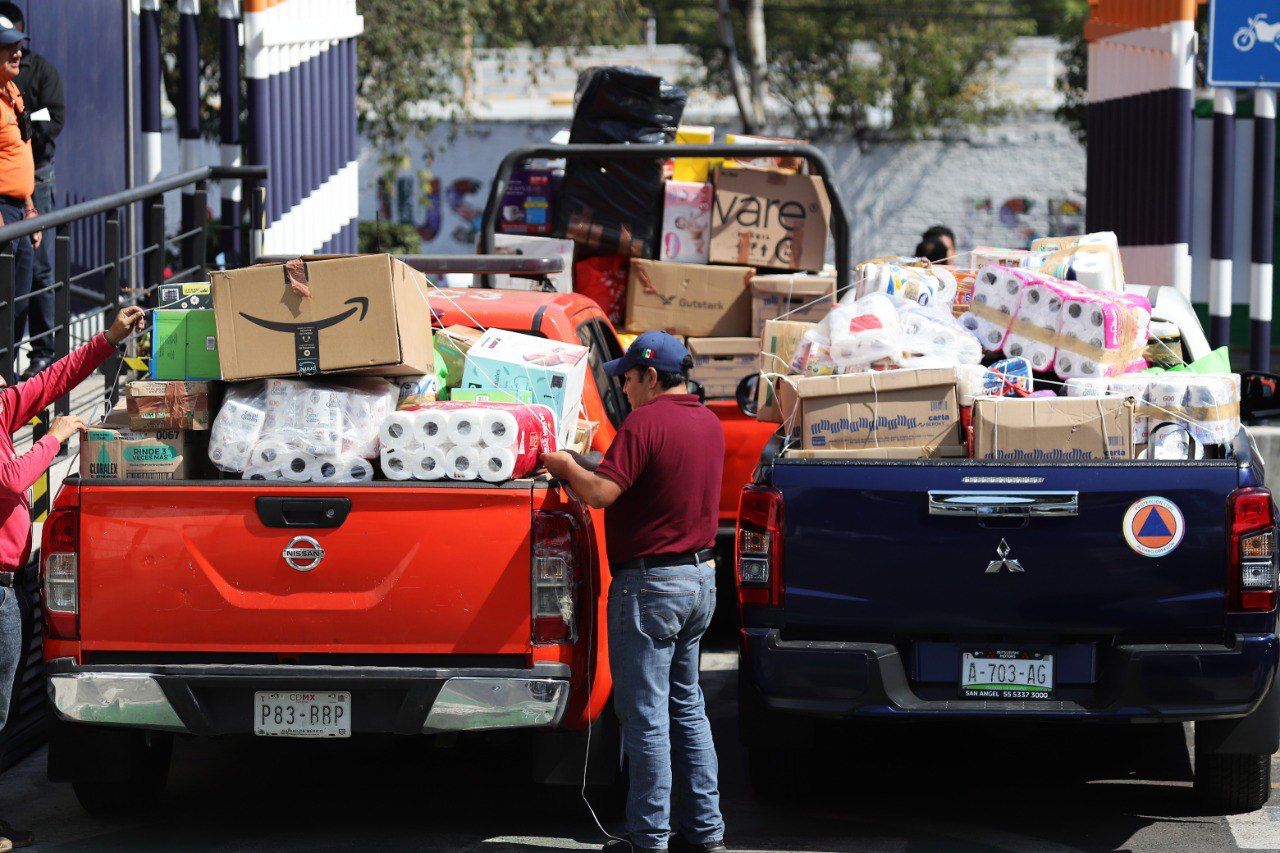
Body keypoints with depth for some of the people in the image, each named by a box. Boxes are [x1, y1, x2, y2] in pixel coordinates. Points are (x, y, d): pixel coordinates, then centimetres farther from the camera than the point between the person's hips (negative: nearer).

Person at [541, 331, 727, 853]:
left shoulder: (646, 422, -17)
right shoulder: (709, 423, 11)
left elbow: (602, 492, -24)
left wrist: (566, 466, -4)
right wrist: (586, 466, 18)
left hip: (651, 582, -9)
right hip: (701, 576, 9)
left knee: (645, 715, -2)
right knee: (686, 707, 17)